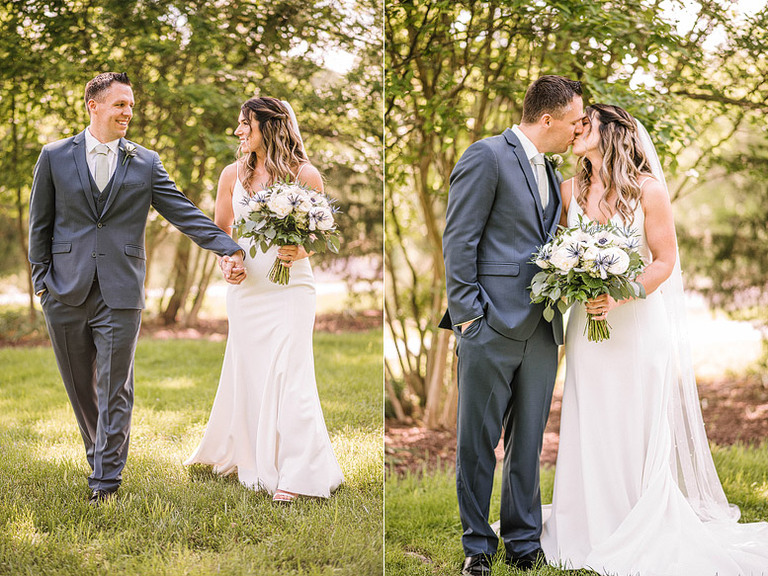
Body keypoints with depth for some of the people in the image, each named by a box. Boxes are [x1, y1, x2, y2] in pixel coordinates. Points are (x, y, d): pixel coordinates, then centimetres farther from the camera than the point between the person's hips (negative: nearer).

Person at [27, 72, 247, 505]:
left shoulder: (146, 163, 5)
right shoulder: (55, 157, 6)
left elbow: (184, 213, 1)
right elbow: (40, 224, 10)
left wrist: (231, 248, -9)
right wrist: (41, 279, 5)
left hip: (120, 294, -1)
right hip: (66, 292, 1)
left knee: (115, 391, -1)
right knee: (81, 387, 12)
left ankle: (106, 483, 5)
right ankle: (100, 454, 31)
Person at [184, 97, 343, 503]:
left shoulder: (305, 175, -3)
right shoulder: (233, 174, 7)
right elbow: (219, 229, 16)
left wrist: (301, 251, -17)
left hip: (291, 286, -4)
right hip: (246, 286, 4)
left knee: (289, 373, -9)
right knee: (247, 373, 8)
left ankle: (295, 474, -3)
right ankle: (250, 459, 26)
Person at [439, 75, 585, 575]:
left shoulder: (550, 171, 18)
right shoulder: (487, 156, -7)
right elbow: (459, 241, -10)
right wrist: (467, 316, -14)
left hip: (540, 332, 7)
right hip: (492, 327, -7)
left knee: (528, 442, 11)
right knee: (477, 442, 3)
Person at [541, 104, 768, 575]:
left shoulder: (647, 189, -6)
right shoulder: (572, 190, 6)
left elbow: (665, 260, -6)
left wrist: (618, 296, -18)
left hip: (638, 320, -4)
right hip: (588, 323, 4)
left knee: (639, 427, 2)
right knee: (590, 429, 5)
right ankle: (591, 530, 16)